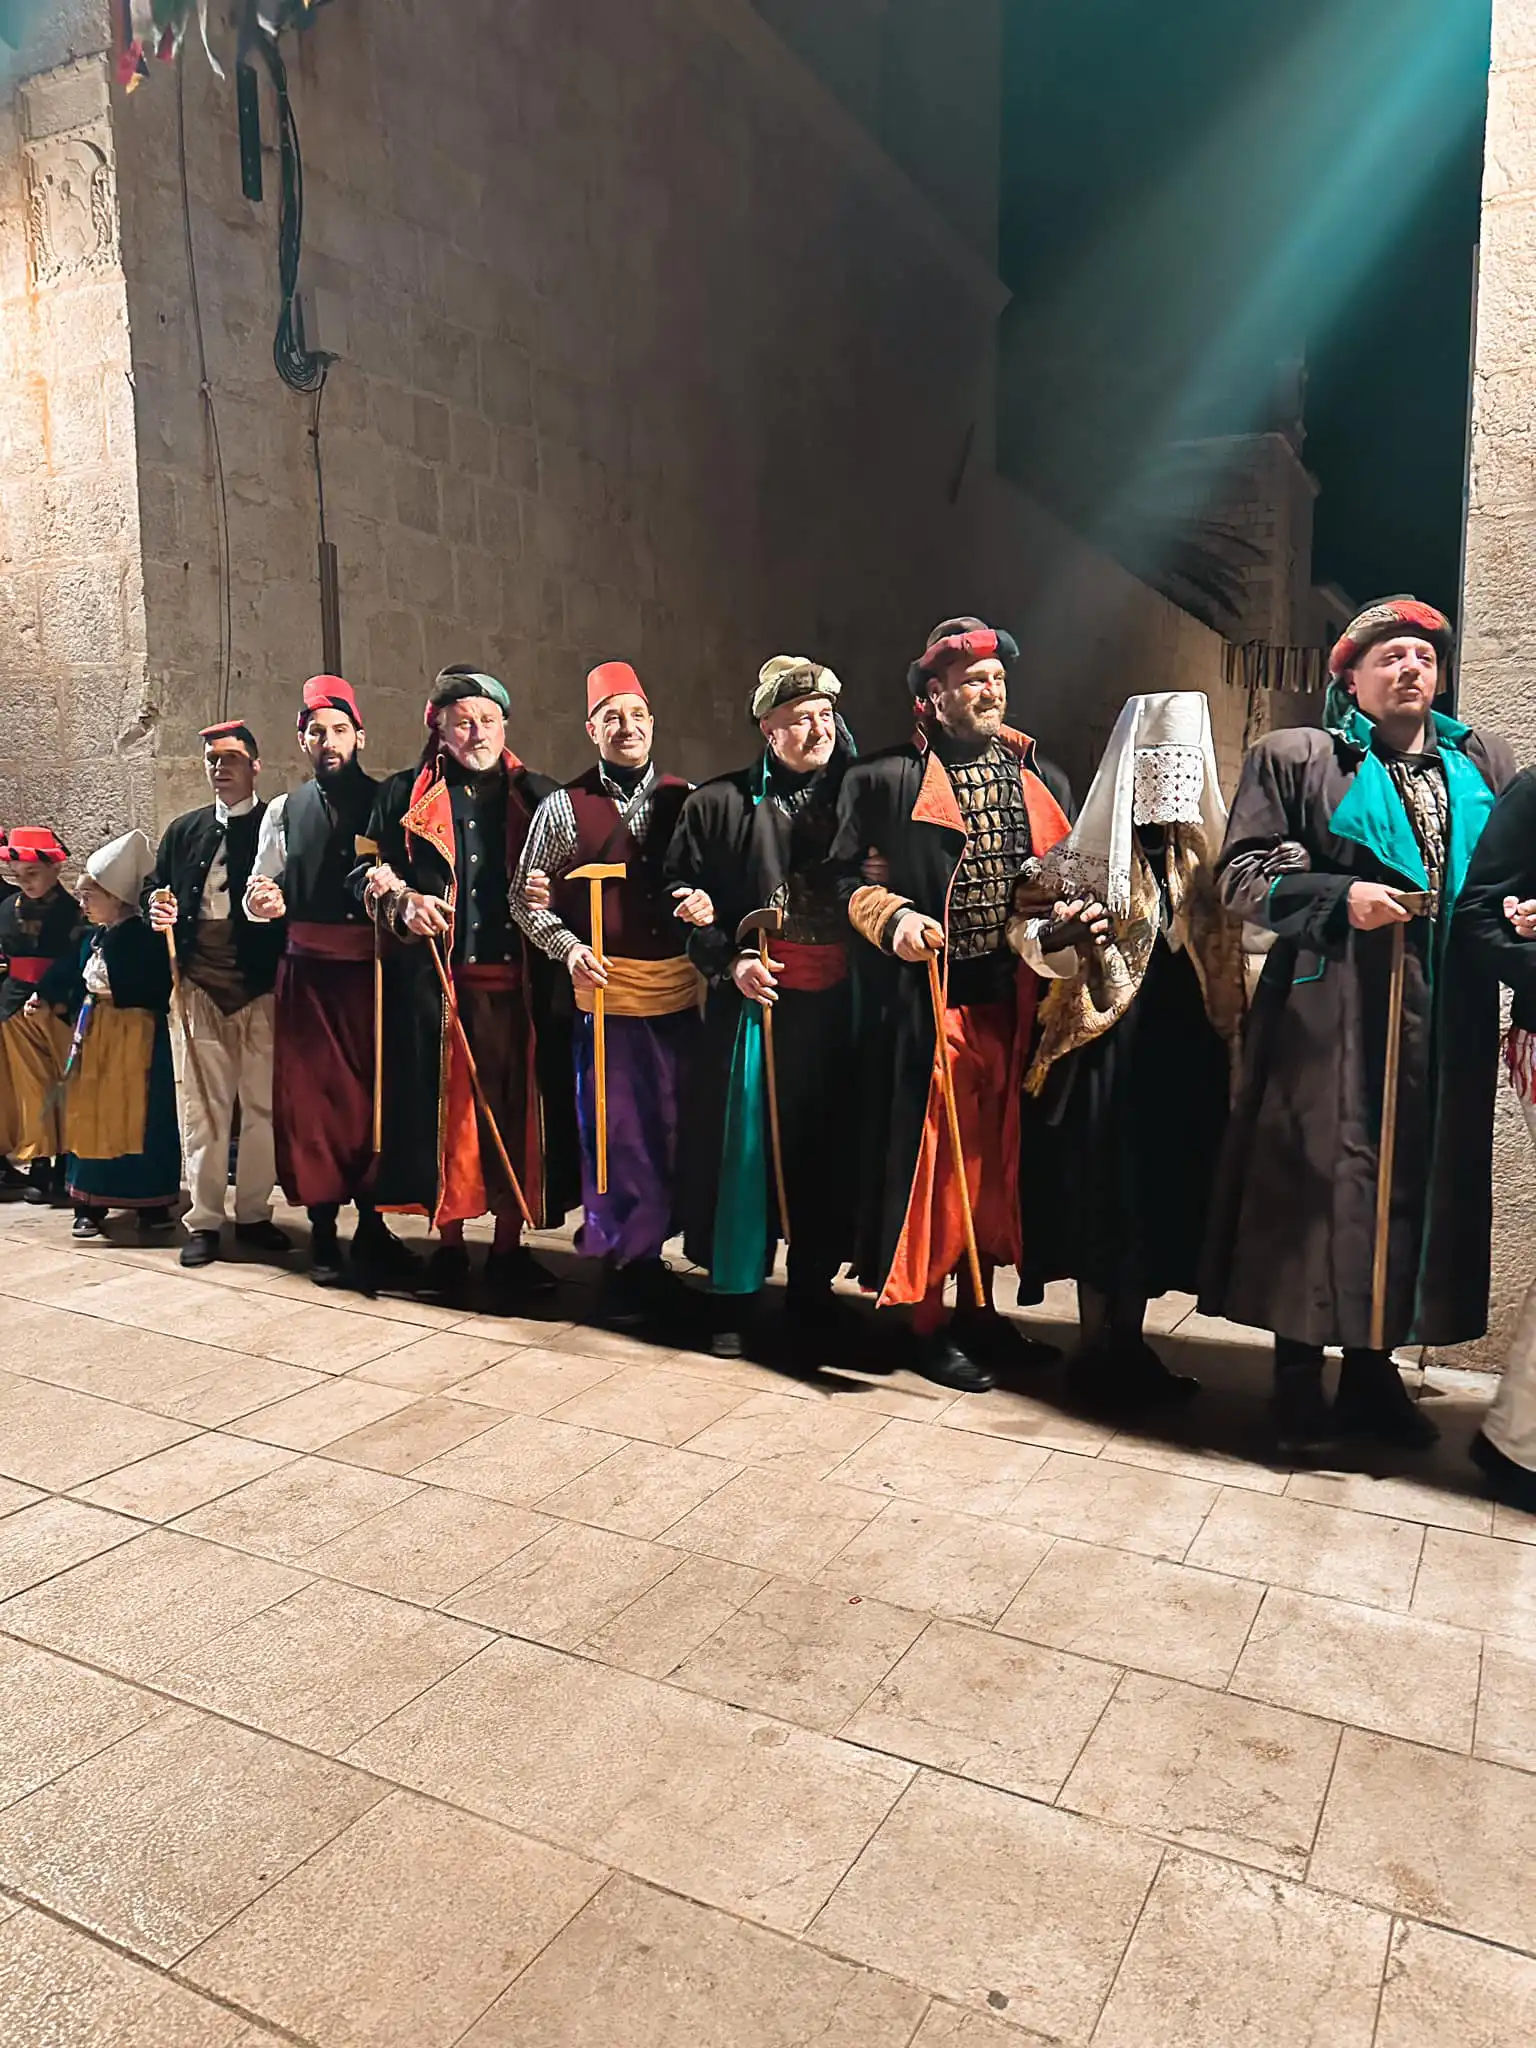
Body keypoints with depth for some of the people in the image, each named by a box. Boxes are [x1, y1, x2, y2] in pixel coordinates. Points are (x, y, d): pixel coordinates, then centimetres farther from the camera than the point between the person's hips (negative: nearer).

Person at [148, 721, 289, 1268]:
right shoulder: (183, 830, 15)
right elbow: (159, 895, 19)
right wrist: (159, 913, -3)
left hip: (261, 986, -2)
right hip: (198, 986, 3)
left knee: (261, 1105, 3)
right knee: (201, 1107, 3)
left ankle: (254, 1214, 14)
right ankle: (204, 1220, 10)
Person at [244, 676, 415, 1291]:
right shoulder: (283, 811, 11)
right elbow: (263, 896, 9)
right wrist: (261, 902, -13)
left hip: (372, 968, -2)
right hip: (307, 970, 2)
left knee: (373, 1091, -1)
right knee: (310, 1095, 4)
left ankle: (372, 1226, 9)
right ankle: (324, 1231, 15)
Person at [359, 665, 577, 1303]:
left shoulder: (536, 795, 13)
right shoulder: (404, 796, 10)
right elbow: (366, 872, 9)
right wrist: (402, 903, -10)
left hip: (518, 982, 1)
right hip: (436, 981, -1)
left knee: (516, 1108, 1)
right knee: (445, 1106, 3)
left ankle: (509, 1247, 13)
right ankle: (449, 1243, 18)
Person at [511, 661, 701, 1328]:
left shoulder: (686, 800, 8)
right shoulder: (563, 807, 2)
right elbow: (527, 899, 5)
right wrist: (568, 948, -10)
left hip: (680, 990, 3)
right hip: (604, 992, -3)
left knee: (673, 1129, 8)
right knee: (615, 1133, 1)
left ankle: (648, 1255, 25)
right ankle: (620, 1264, 18)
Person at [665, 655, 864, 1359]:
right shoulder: (718, 803, 5)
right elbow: (681, 897, 4)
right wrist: (728, 962, -8)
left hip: (838, 1004, 2)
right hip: (755, 998, -2)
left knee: (827, 1146, 6)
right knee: (744, 1142, 1)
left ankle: (813, 1289, 21)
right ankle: (733, 1297, 14)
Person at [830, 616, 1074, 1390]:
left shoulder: (1041, 780, 15)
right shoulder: (884, 779, -1)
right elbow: (848, 877, -2)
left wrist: (1071, 920, -2)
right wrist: (893, 919, -19)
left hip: (1015, 1001, 5)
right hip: (928, 1002, -5)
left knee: (995, 1159, 12)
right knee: (932, 1159, 0)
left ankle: (978, 1310, 27)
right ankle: (927, 1325, 15)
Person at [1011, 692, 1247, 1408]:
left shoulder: (1203, 852, 10)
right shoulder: (1089, 852, -5)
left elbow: (1223, 951, 16)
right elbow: (1026, 922, -6)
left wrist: (1230, 1030, 5)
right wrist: (1066, 936, -25)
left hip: (1185, 1045, 5)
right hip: (1107, 1043, -5)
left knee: (1162, 1188, 9)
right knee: (1106, 1189, 0)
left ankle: (1130, 1344, 23)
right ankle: (1098, 1350, 13)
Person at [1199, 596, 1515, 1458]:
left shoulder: (1487, 764, 16)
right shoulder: (1297, 757, 4)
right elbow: (1241, 873, -2)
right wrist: (1340, 897, -15)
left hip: (1446, 1024, 5)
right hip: (1331, 1017, -4)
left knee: (1421, 1185, 8)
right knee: (1320, 1183, -2)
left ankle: (1374, 1370, 23)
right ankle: (1301, 1381, 10)